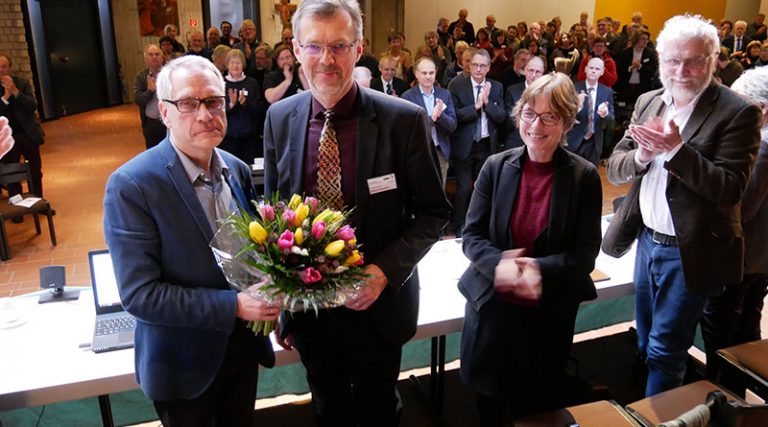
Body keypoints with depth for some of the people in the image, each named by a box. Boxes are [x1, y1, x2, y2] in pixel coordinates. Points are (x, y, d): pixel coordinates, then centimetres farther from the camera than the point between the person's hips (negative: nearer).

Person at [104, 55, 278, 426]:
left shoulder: (237, 170, -2)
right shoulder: (131, 186, -21)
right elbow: (139, 294, -23)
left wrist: (271, 307, -3)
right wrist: (234, 306, -28)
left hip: (244, 347, 5)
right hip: (185, 365, -5)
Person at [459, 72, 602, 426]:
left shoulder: (584, 177, -6)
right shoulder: (496, 166, -2)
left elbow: (586, 254, -8)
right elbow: (471, 236, -2)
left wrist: (541, 271, -25)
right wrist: (498, 264, -22)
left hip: (550, 313, -1)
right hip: (492, 306, 1)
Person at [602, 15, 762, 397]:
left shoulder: (738, 113, -14)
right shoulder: (647, 103, 4)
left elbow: (730, 188, -21)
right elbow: (614, 169, 2)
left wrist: (676, 149, -30)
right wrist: (640, 156, -19)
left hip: (690, 251, -6)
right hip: (647, 242, 6)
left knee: (664, 351, 4)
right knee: (645, 345, 24)